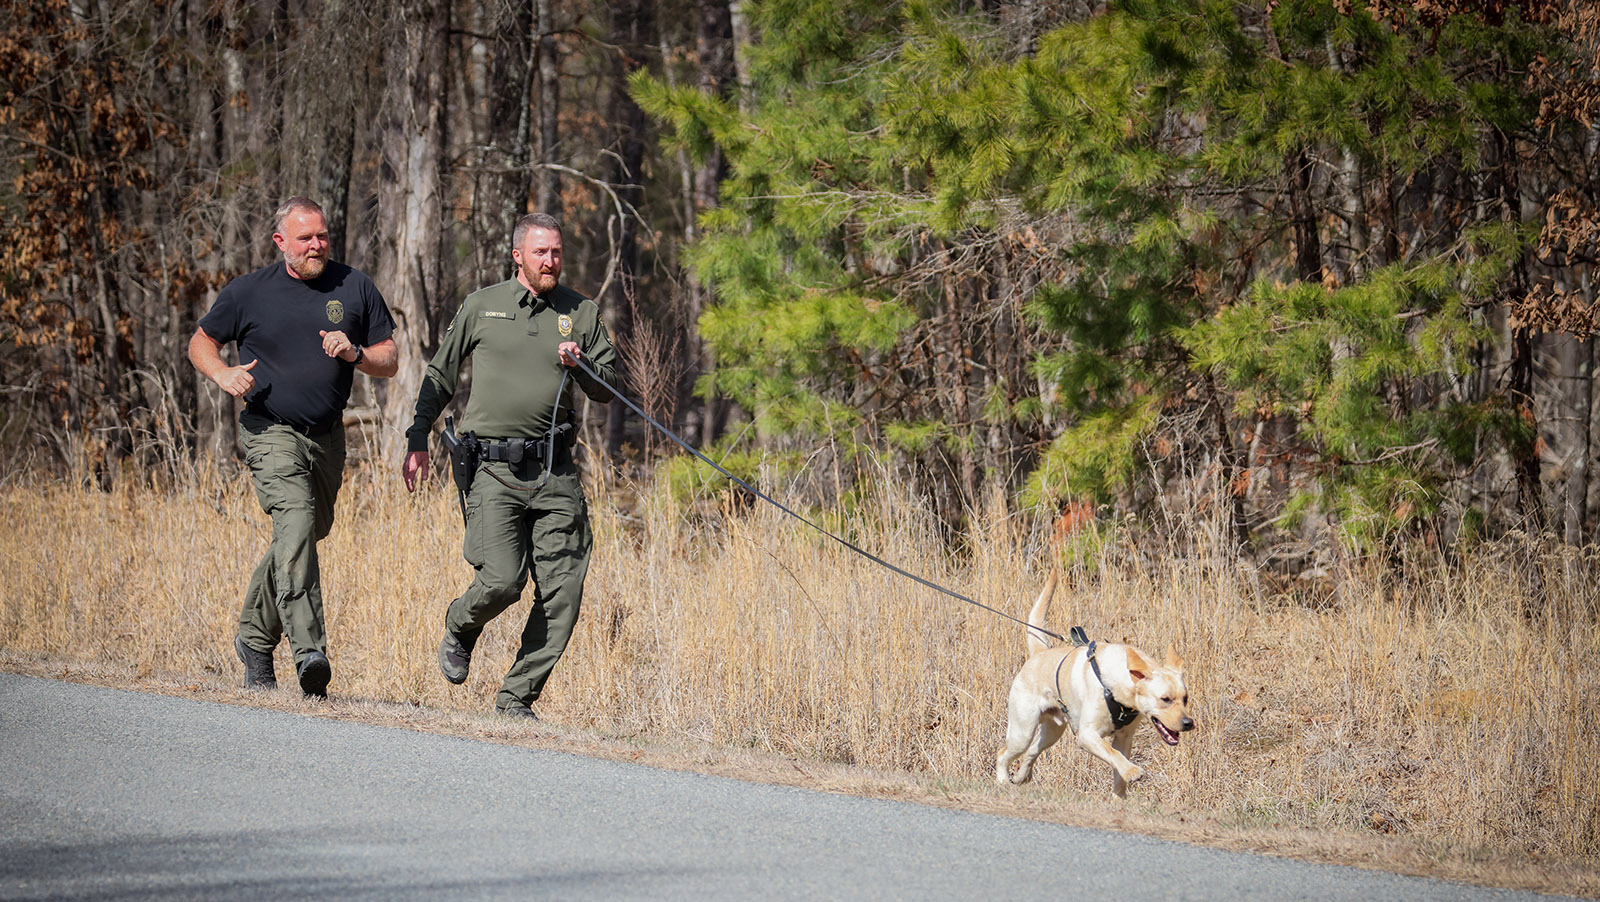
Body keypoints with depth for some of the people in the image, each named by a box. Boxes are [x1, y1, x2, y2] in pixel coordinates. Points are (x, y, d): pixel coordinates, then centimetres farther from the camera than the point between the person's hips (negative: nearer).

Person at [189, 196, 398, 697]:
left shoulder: (355, 287, 4)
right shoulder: (249, 292, -2)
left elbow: (390, 360, 8)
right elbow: (201, 342, 11)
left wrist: (354, 353, -14)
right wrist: (224, 374, -10)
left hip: (327, 438, 4)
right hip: (271, 432, -4)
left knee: (300, 539, 14)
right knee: (296, 521, -25)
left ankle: (255, 639, 36)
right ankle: (309, 652, -35)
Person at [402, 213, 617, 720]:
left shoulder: (581, 313, 11)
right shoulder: (481, 307, 8)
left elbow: (607, 389, 13)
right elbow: (441, 375, 16)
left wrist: (581, 366, -8)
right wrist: (418, 440, 11)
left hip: (555, 470, 2)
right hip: (493, 469, -2)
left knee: (563, 592, -6)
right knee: (502, 581, -15)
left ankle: (517, 697, 4)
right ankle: (460, 627, 19)